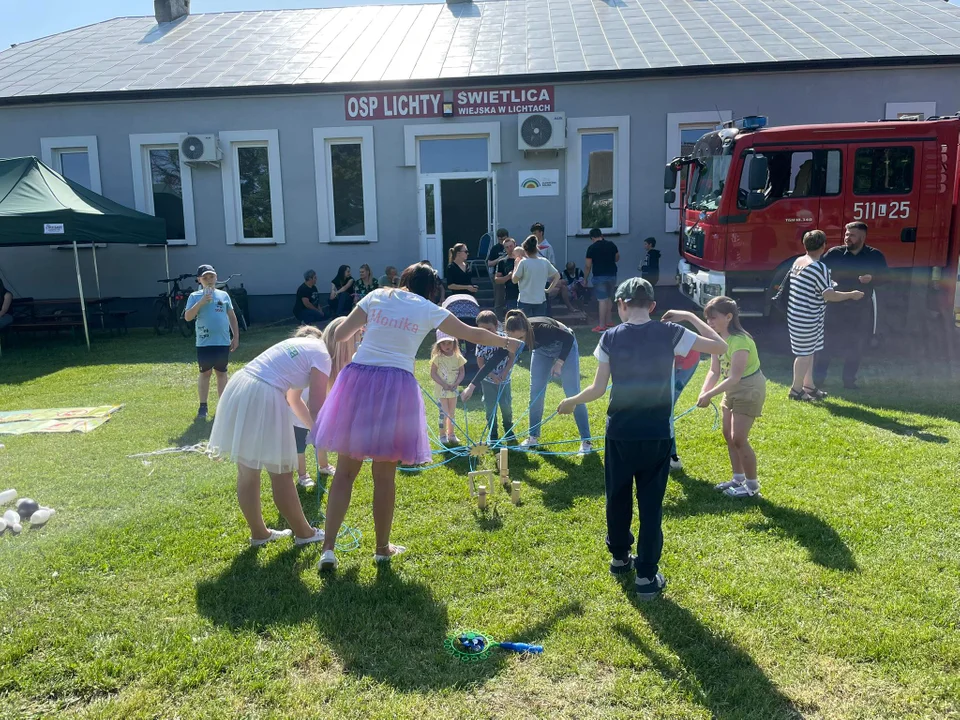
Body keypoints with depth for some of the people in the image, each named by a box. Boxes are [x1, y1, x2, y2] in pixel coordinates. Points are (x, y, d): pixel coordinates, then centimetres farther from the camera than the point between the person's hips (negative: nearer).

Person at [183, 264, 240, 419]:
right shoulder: (195, 296, -1)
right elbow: (187, 317, -11)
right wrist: (201, 302, -21)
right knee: (205, 373, 5)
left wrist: (236, 336, 7)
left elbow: (232, 316, 11)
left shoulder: (224, 295, 7)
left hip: (223, 342, 2)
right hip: (204, 342, -2)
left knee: (221, 372, 11)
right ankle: (203, 406, 12)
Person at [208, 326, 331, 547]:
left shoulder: (299, 345, 26)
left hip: (238, 390, 9)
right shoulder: (321, 353, 0)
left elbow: (294, 399, 32)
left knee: (247, 472, 17)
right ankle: (304, 533, 20)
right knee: (281, 475, 5)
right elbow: (317, 403, -6)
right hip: (263, 398, -9)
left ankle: (259, 533, 32)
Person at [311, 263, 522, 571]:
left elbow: (340, 334, 10)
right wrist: (506, 341, 34)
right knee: (385, 476, 9)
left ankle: (328, 548, 7)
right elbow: (473, 334, 18)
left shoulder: (376, 297, 12)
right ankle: (382, 548, 22)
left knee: (344, 472, 9)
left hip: (357, 379, 2)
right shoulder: (428, 310, 8)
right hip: (395, 386, -2)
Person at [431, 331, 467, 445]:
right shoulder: (437, 358, -11)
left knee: (452, 413, 13)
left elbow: (461, 372, 3)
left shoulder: (458, 357, -1)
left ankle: (451, 434, 26)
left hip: (453, 390, 4)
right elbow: (433, 373, -11)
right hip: (441, 390, -4)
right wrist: (444, 384, -18)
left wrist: (456, 383, -13)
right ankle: (443, 435, 9)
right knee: (444, 413, -4)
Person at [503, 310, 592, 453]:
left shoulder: (542, 328, -42)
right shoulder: (514, 335, -28)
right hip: (542, 350, 5)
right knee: (535, 393, 4)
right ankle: (533, 437, 18)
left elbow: (569, 338, -27)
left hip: (565, 346, -5)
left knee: (573, 394, -5)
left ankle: (586, 440, 2)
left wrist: (559, 363, -30)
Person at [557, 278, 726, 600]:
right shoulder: (670, 333, -7)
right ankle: (646, 576, 11)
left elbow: (598, 389, -3)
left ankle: (620, 557, 37)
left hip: (620, 433, 1)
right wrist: (691, 317, 9)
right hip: (656, 435, -1)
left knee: (618, 498, 19)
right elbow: (720, 347, -1)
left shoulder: (611, 337, -5)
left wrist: (571, 402, 15)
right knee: (651, 504, 7)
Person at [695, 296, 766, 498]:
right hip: (733, 389, 9)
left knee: (739, 438, -6)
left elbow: (734, 377, -33)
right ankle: (738, 478, 28)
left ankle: (752, 484, 10)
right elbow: (714, 371, -2)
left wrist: (710, 395, -33)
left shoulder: (739, 340, -29)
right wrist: (703, 392, -17)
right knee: (729, 435, 14)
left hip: (749, 390, -9)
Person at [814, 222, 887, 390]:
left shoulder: (875, 256, -2)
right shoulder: (835, 253, -6)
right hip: (835, 306, -2)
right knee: (825, 342, 0)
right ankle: (818, 379, 9)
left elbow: (883, 276, 3)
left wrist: (871, 278, -17)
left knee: (855, 346, 10)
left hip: (861, 309, 2)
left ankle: (849, 380, 24)